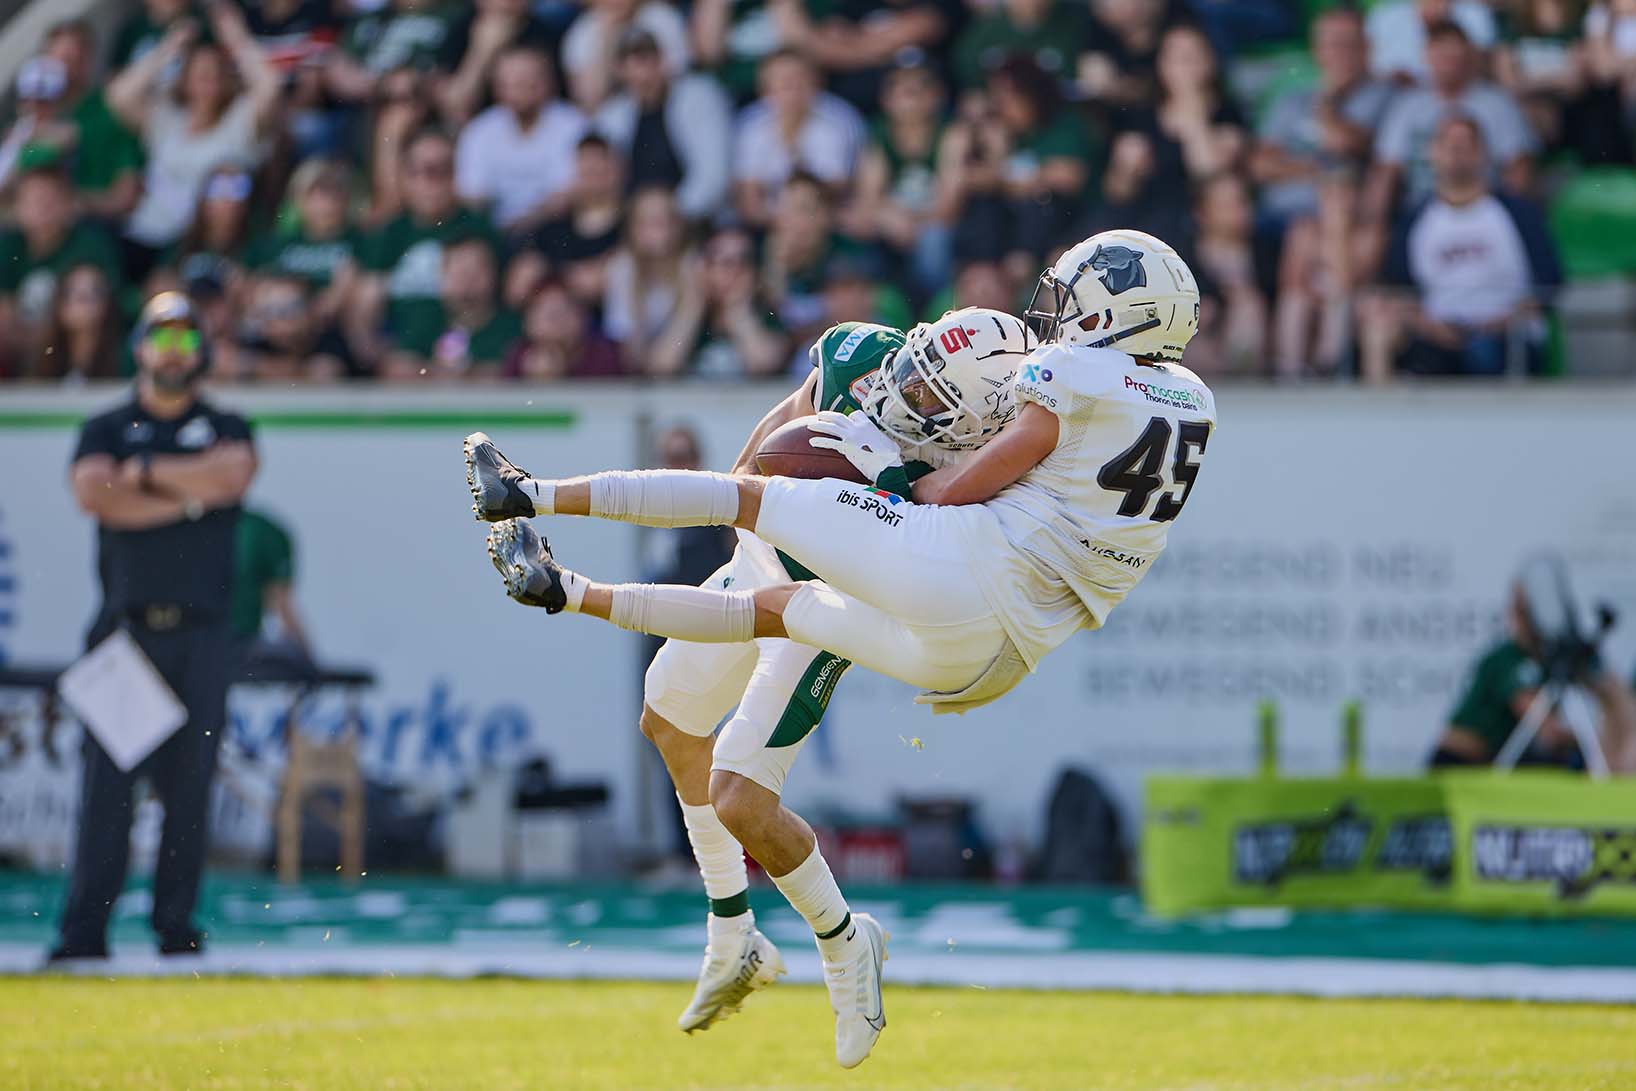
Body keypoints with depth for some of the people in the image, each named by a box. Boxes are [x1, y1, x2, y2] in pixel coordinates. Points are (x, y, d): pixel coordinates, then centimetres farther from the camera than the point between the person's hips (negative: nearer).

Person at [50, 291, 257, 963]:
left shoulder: (226, 429, 14)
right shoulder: (106, 430, 13)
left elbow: (231, 475, -8)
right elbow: (93, 493, -7)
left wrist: (145, 472, -4)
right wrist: (188, 493, -7)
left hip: (201, 635, 1)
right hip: (124, 626, -1)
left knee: (189, 785, -1)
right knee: (106, 782, -8)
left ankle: (176, 926, 6)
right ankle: (84, 928, -11)